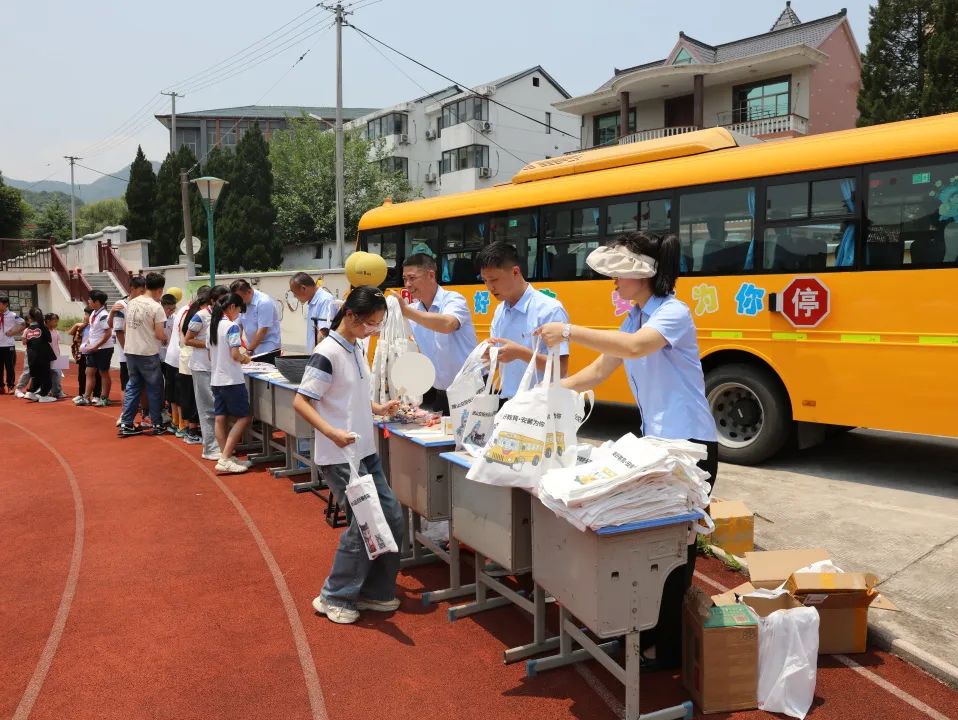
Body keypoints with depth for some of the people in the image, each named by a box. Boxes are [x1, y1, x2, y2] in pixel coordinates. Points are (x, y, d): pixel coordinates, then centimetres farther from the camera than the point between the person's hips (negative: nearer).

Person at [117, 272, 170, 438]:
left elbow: (126, 328, 13)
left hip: (130, 351, 6)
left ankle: (126, 424, 12)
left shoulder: (131, 303, 6)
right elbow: (159, 334, -15)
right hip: (148, 354, -6)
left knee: (132, 387, 14)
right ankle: (157, 425, 12)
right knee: (154, 389, 6)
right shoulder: (156, 307, -14)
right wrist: (168, 338, 5)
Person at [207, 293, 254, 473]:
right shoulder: (232, 326, -14)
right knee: (243, 417, -1)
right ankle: (225, 459, -7)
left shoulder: (213, 326, 11)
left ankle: (225, 457, 13)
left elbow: (210, 356, 16)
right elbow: (235, 355, -19)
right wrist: (245, 358, 0)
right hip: (232, 380, -8)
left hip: (215, 379, 8)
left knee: (221, 419, 8)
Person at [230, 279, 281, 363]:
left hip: (268, 350, -6)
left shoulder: (264, 302, -17)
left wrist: (249, 350, -17)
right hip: (253, 349, 6)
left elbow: (262, 331, -19)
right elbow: (239, 325, 7)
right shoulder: (242, 303, 4)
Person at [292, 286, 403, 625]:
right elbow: (301, 402, -19)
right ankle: (335, 597, 13)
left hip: (365, 452, 9)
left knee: (392, 518, 9)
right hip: (339, 457, -9)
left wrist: (378, 409, 7)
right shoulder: (327, 353, -16)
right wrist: (332, 433, -30)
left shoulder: (356, 349, 10)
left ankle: (374, 591, 24)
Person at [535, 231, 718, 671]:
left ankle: (670, 649, 15)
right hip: (656, 441, 8)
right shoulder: (633, 319, 11)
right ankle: (646, 631, 28)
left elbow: (635, 347, -36)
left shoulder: (674, 313, -16)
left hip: (690, 445, -8)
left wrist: (570, 332, -33)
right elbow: (598, 372, 14)